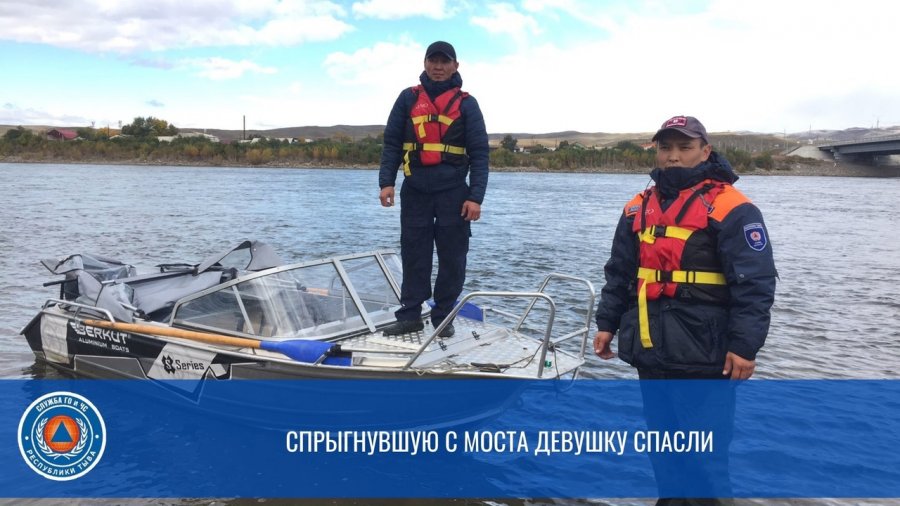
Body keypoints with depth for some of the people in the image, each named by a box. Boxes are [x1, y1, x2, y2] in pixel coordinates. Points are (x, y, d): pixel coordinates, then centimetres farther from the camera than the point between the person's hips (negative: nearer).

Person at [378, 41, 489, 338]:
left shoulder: (466, 104, 5)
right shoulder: (408, 98, 10)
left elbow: (479, 153, 2)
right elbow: (392, 142, 10)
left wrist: (475, 197, -7)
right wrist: (387, 182, -3)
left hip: (453, 193, -1)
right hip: (414, 191, 1)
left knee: (452, 258, 2)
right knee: (413, 255, 5)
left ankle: (443, 317, 14)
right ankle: (410, 315, 14)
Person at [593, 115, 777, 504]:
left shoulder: (730, 208, -7)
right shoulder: (639, 207, 12)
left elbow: (755, 284, -11)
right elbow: (619, 273, 18)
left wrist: (744, 346, -15)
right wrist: (607, 323, 14)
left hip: (702, 355, -6)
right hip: (649, 352, 7)